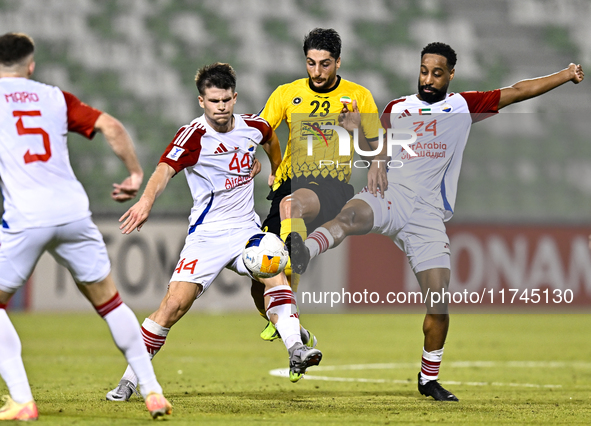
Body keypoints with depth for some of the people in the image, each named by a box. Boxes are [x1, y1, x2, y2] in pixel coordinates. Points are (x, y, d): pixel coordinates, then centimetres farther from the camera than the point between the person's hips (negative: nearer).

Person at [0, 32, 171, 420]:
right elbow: (111, 126, 4)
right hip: (73, 211, 3)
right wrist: (135, 173, 12)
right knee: (110, 301, 17)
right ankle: (153, 391, 15)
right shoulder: (55, 98, 13)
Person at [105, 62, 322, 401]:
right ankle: (131, 378, -4)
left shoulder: (253, 127, 2)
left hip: (246, 228, 4)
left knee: (276, 276, -24)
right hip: (207, 233, -4)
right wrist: (147, 201, -49)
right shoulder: (194, 135, -14)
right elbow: (166, 169, -31)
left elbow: (270, 139, 29)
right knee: (175, 302, -13)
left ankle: (296, 350, -31)